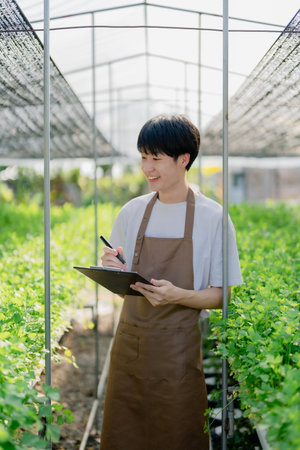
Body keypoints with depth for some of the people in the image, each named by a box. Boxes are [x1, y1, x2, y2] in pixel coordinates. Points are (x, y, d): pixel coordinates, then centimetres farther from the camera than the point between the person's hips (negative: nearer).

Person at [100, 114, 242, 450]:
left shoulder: (213, 217, -6)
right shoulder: (131, 212, 7)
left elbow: (221, 295, -5)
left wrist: (178, 296, -22)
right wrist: (113, 270, -8)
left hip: (180, 349, -4)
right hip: (129, 343, 4)